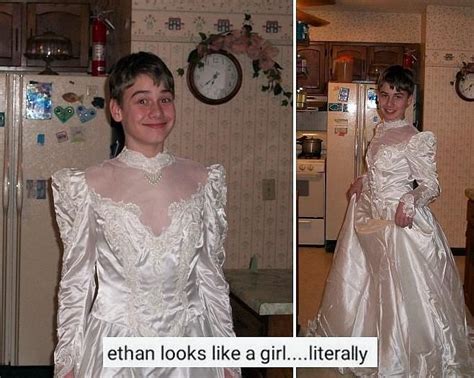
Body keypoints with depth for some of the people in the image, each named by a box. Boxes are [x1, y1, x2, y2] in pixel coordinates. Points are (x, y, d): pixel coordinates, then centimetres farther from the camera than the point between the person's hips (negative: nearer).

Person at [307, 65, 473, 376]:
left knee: (402, 291, 0)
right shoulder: (382, 131, 8)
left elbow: (431, 186, -16)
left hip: (400, 221, -9)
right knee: (358, 279, 20)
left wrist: (410, 202, -33)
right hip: (370, 217, 9)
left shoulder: (416, 140, -17)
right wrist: (362, 182, 11)